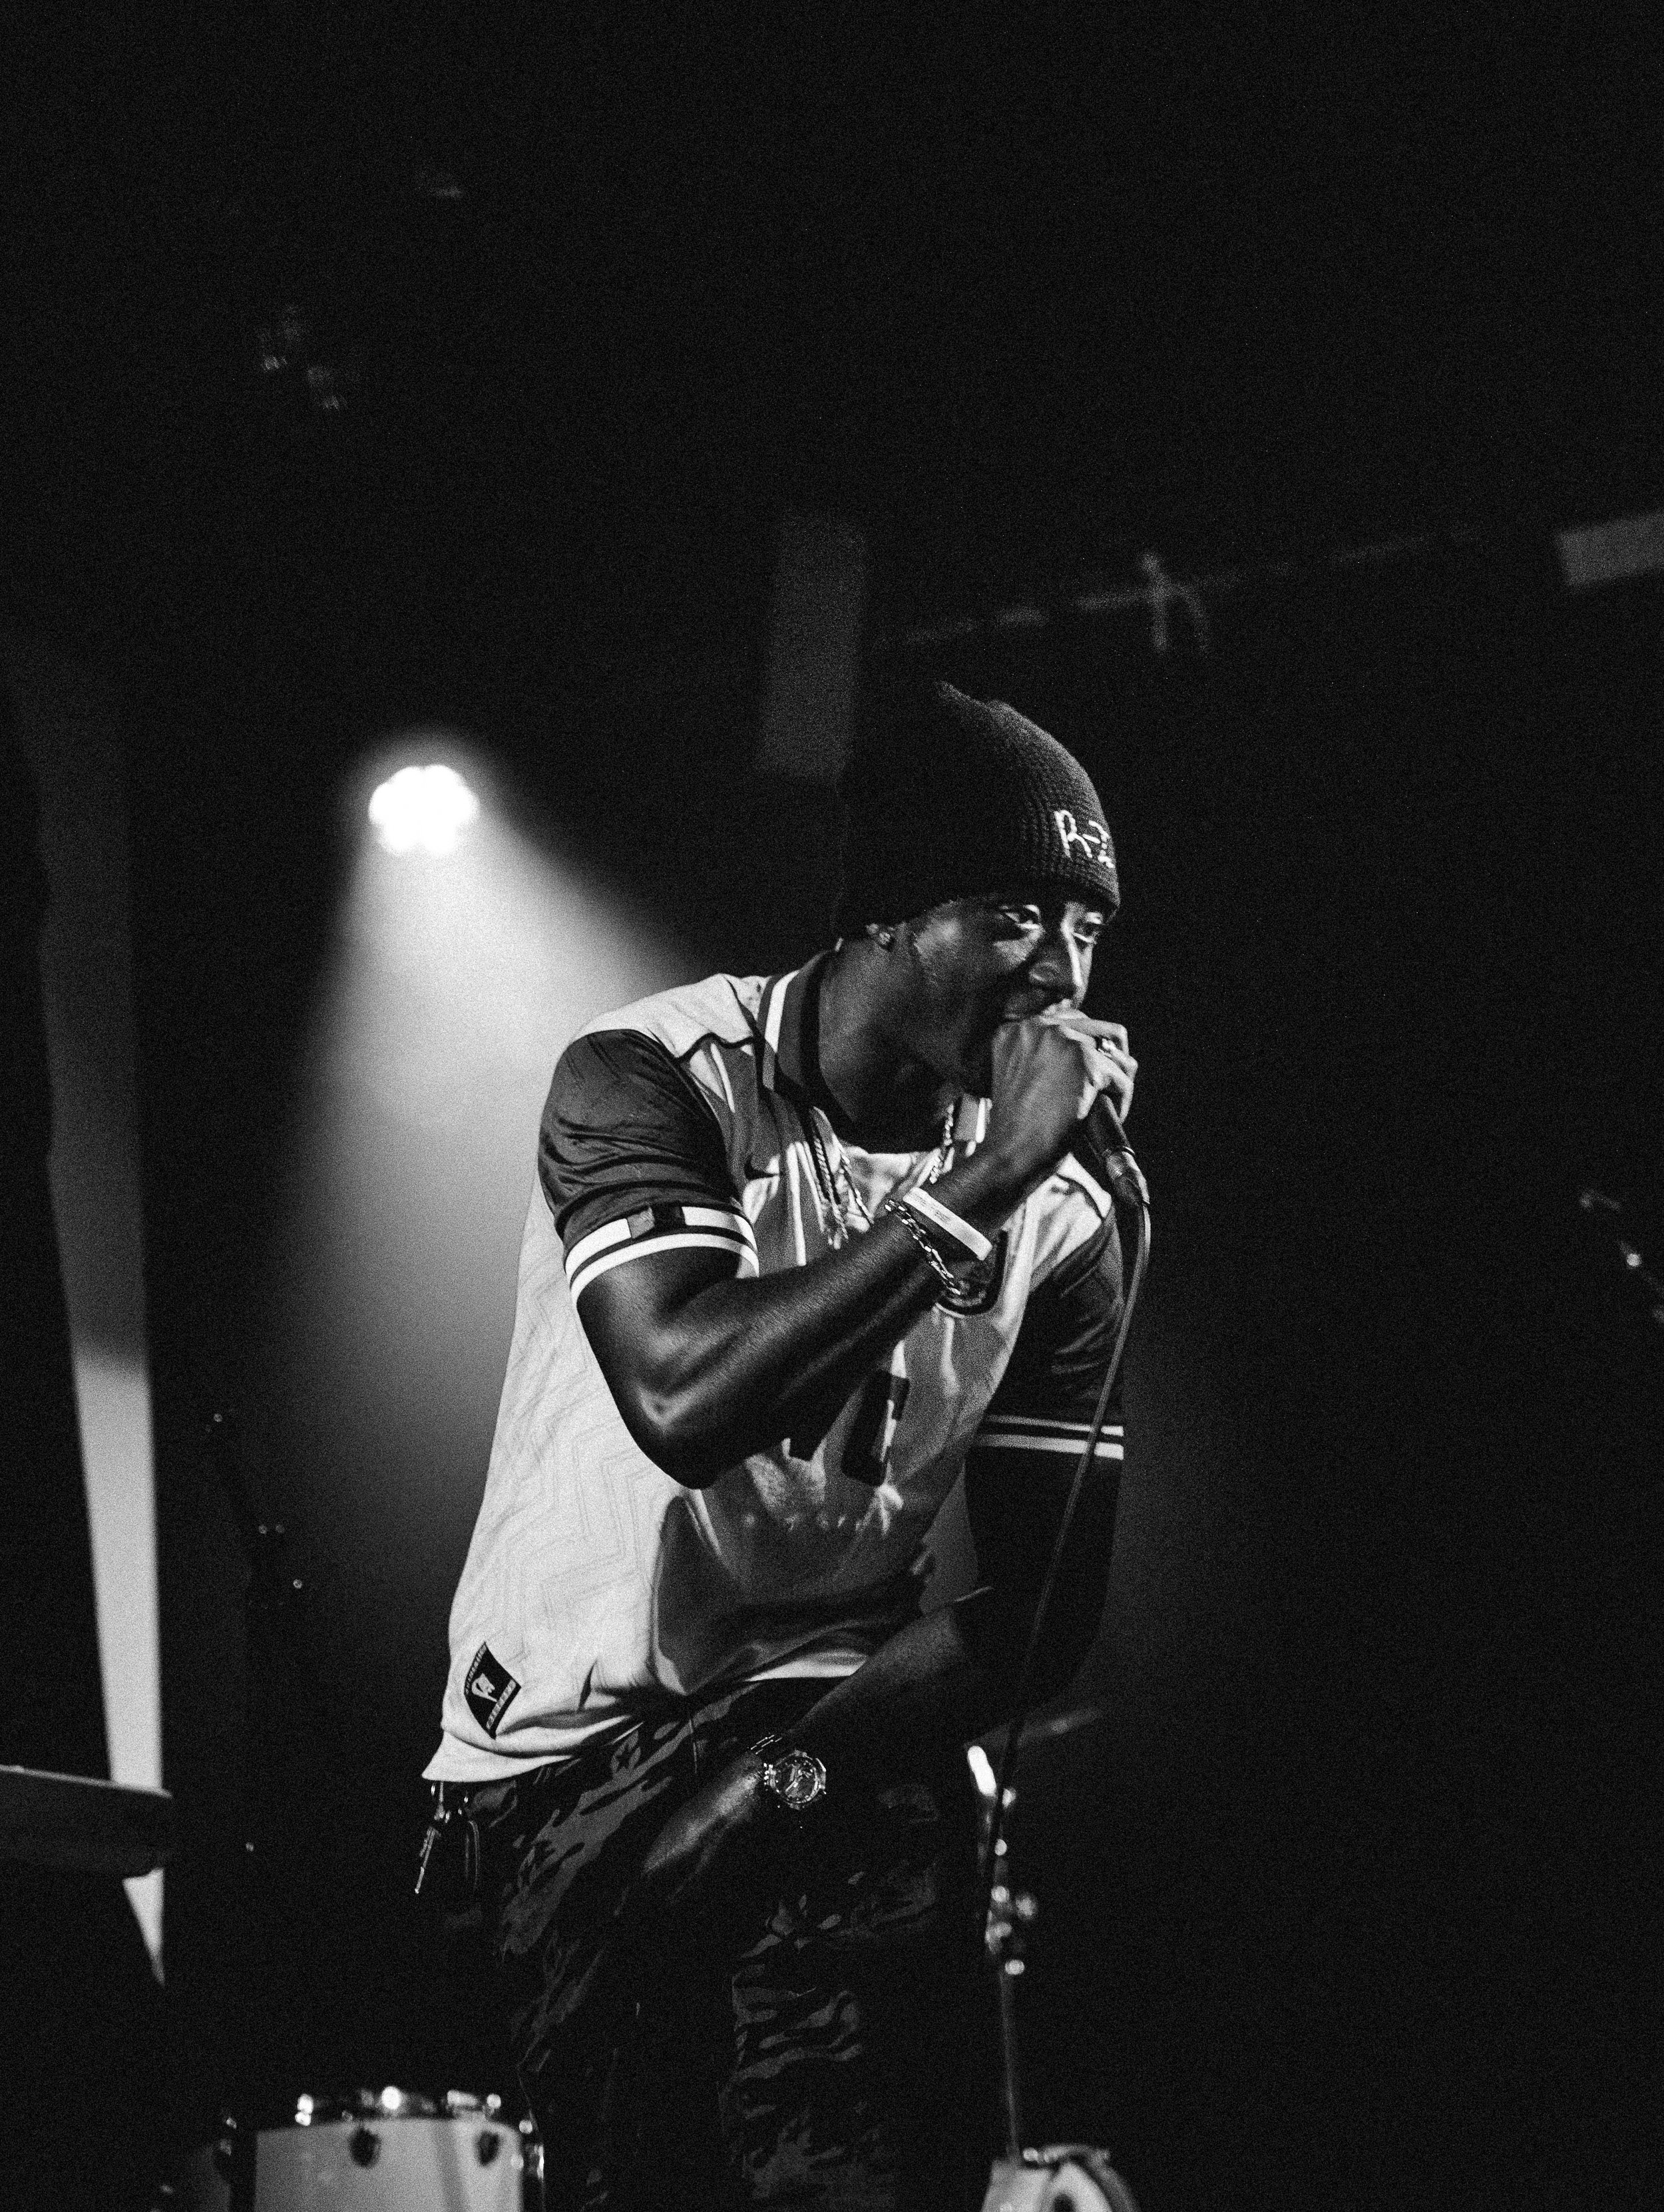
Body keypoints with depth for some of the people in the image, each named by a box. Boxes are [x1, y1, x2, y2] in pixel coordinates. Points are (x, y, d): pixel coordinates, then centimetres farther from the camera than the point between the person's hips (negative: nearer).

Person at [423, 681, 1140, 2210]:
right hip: (586, 1728, -2)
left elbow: (1035, 1607, 2)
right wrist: (982, 1187, -25)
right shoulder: (648, 1084, -8)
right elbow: (687, 1396, -26)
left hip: (852, 1725, 2)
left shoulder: (1064, 1218, 2)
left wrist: (803, 1764, -14)